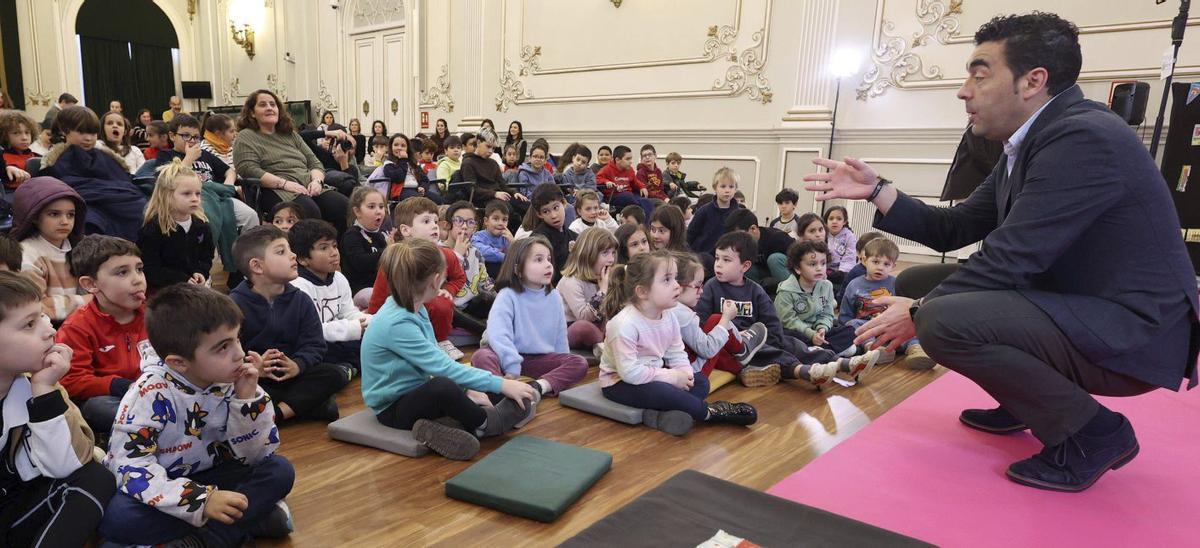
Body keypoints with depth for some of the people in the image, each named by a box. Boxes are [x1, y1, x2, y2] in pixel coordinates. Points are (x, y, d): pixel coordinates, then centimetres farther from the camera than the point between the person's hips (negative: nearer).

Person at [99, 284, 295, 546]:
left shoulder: (229, 381, -11)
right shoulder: (152, 393, -23)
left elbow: (252, 455, -8)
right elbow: (130, 466, -27)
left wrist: (248, 398, -23)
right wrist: (201, 500, -37)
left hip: (205, 477, 3)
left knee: (279, 471, -15)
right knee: (117, 517, -34)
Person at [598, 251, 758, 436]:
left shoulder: (669, 317, -2)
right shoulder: (624, 324, -28)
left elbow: (677, 355, 5)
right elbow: (629, 371, -30)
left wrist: (685, 374, -18)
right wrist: (671, 377, -26)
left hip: (652, 375, 9)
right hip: (620, 383, -8)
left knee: (701, 382, -5)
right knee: (665, 392, -33)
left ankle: (661, 414, -28)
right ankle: (708, 412, -11)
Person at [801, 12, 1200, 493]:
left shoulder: (1084, 137, -22)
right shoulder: (1026, 146, 7)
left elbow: (1009, 257, -26)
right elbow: (951, 230, 12)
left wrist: (918, 314, -13)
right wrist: (877, 192, 1)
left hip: (1131, 333, -9)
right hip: (1075, 310, 10)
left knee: (942, 319, -29)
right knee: (918, 284, 9)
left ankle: (1093, 432, -8)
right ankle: (1022, 402, 20)